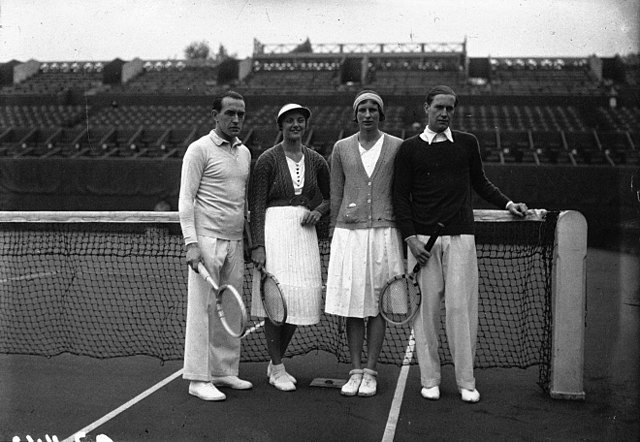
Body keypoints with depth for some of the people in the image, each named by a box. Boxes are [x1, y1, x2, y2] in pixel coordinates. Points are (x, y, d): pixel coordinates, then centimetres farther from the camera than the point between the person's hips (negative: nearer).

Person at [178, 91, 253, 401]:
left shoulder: (244, 152, 16)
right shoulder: (199, 149, -4)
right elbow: (185, 200, -7)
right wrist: (191, 243, -16)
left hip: (235, 241, 7)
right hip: (207, 239, -7)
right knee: (203, 308, -4)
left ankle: (225, 372, 19)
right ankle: (199, 379, 2)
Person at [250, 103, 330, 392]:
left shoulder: (316, 161, 10)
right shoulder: (268, 160, -2)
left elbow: (329, 197, 23)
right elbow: (257, 206, -5)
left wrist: (318, 211, 0)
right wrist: (258, 245, -13)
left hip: (303, 232, 5)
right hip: (274, 229, -4)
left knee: (300, 300, 5)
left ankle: (275, 362, 23)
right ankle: (277, 370, 7)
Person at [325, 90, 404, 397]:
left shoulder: (397, 147, 4)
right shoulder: (341, 148, 8)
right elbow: (335, 196, 11)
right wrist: (334, 236, 8)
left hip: (384, 232, -1)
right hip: (349, 233, 1)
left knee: (378, 306, 2)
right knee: (352, 305, 3)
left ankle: (370, 372, 11)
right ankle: (355, 371, 13)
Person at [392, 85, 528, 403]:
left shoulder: (467, 144, 13)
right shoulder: (409, 148, 7)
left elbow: (480, 183, 25)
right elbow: (400, 197, 4)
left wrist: (507, 203, 12)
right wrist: (410, 237, -5)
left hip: (460, 236, 1)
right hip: (422, 237, -1)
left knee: (460, 306, -3)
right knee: (426, 308, 1)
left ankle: (466, 380, 4)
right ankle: (429, 379, 10)